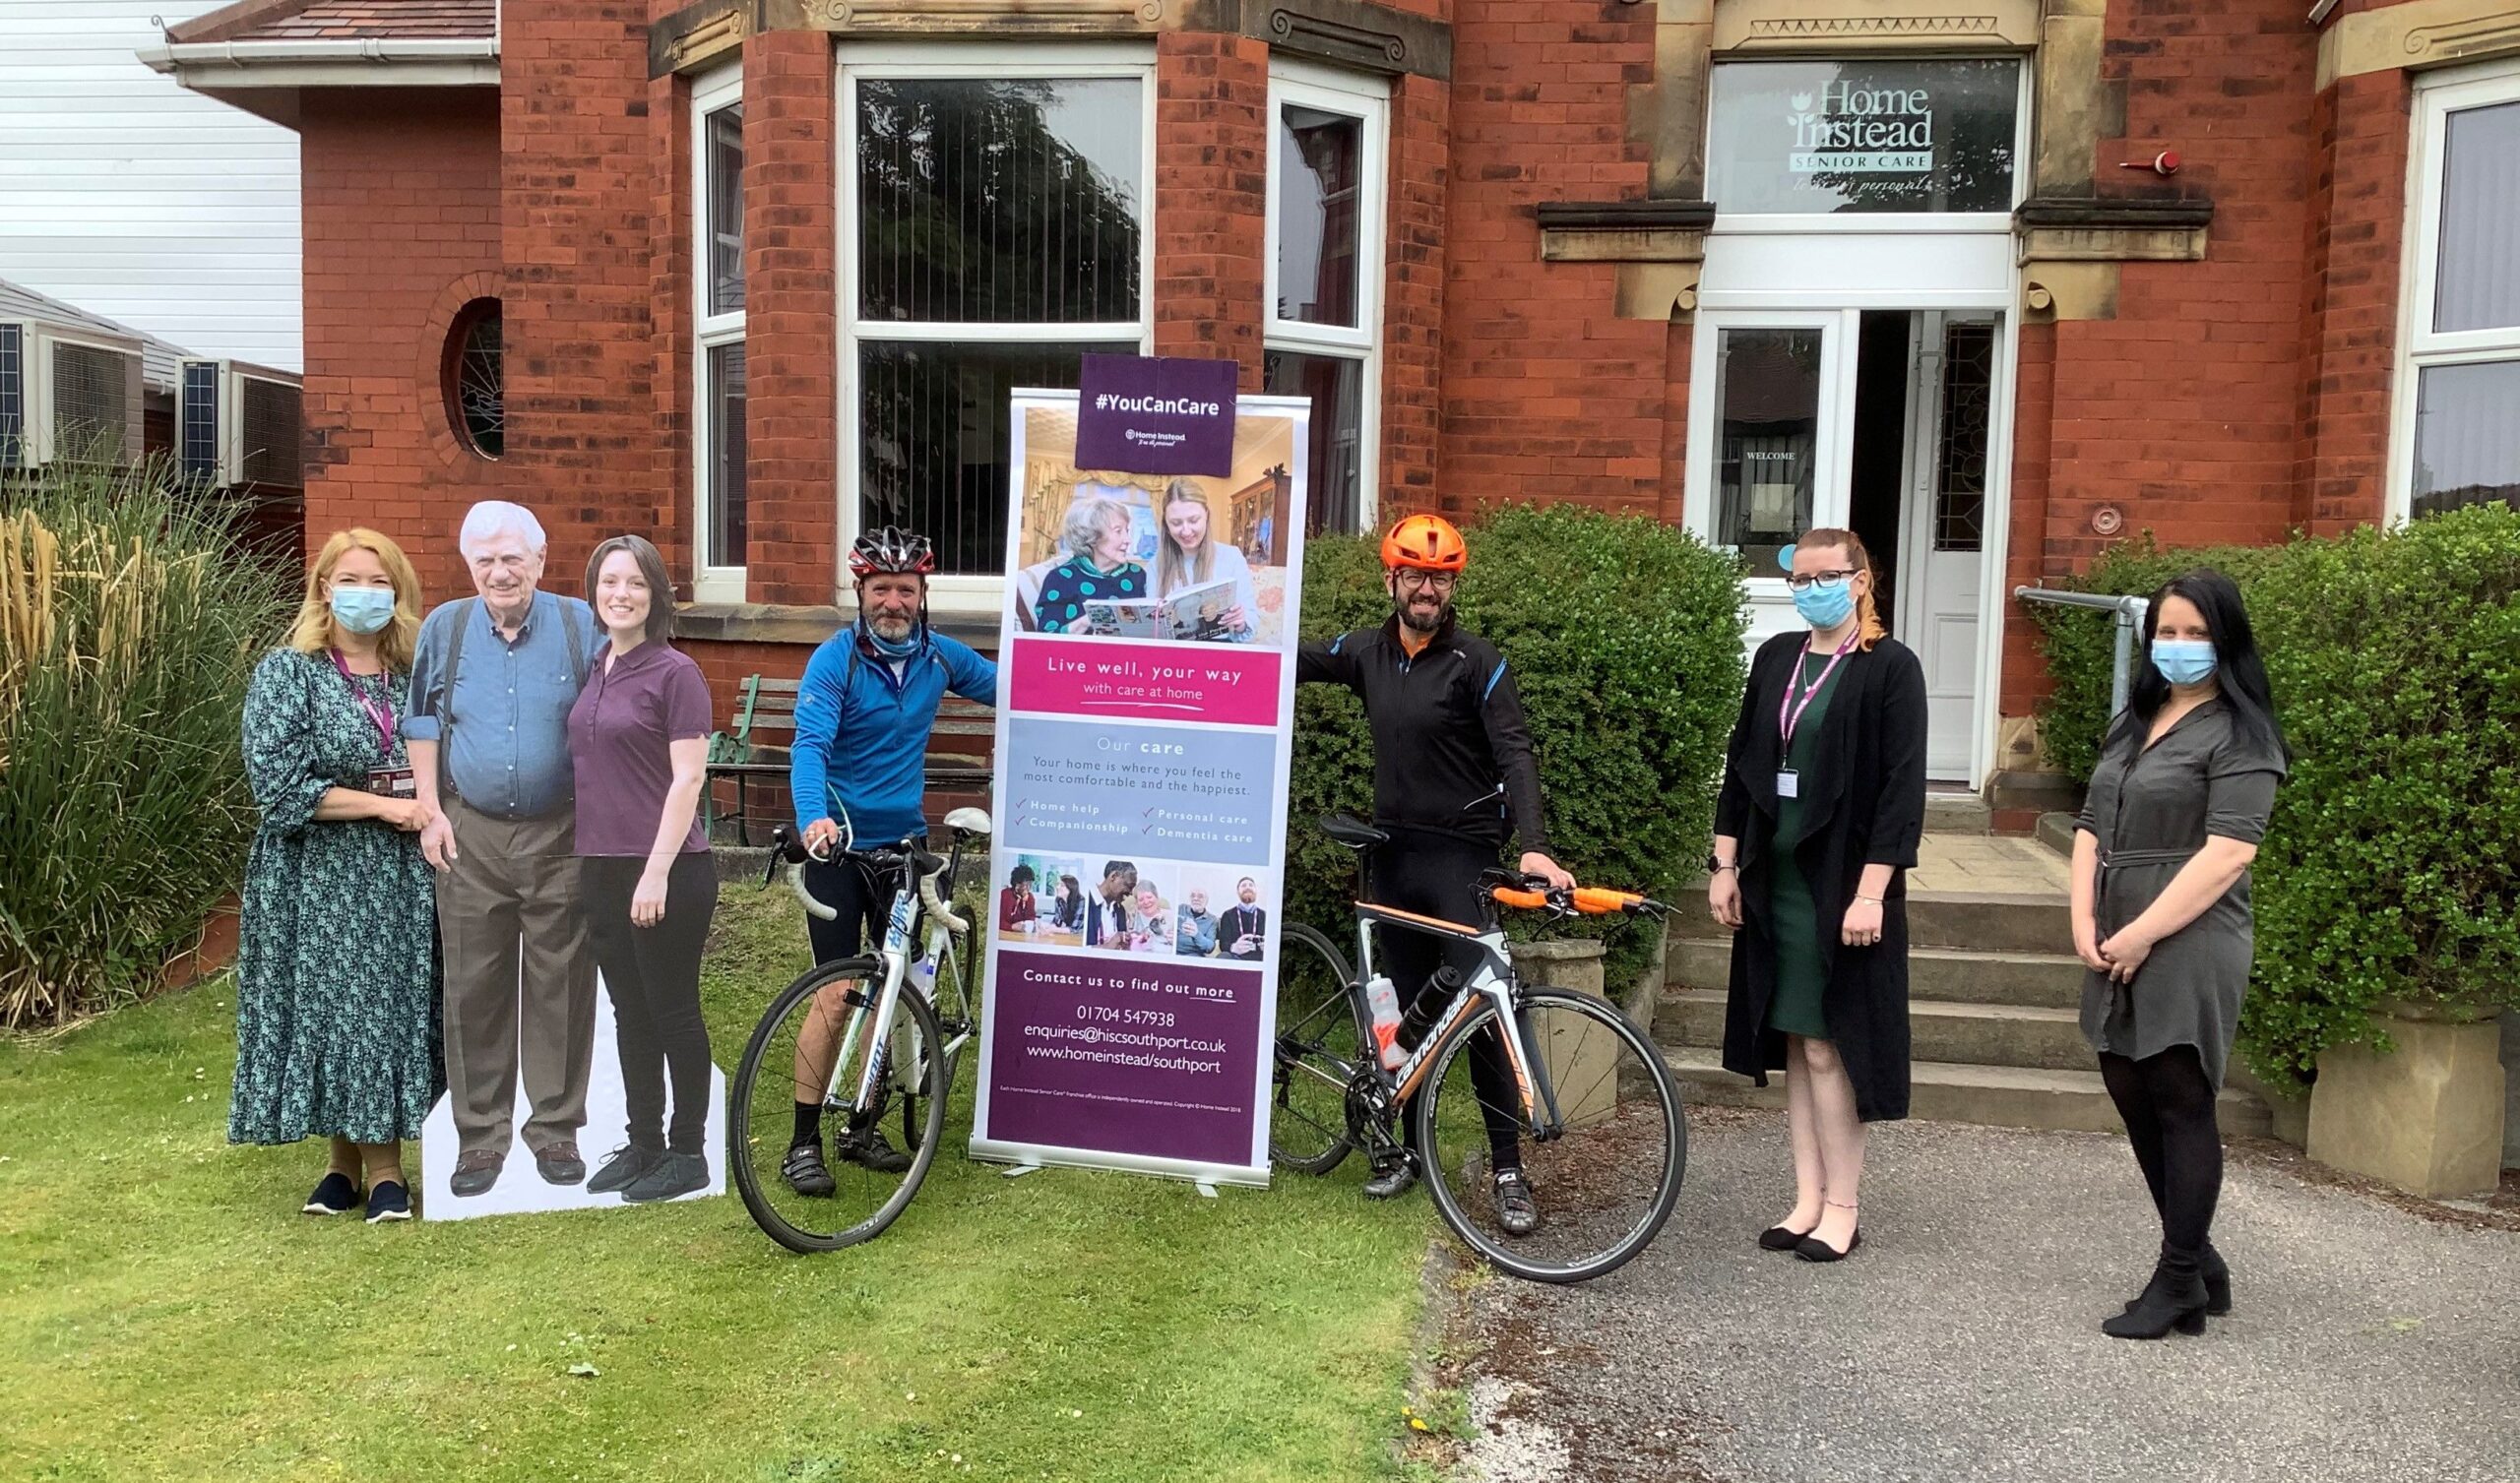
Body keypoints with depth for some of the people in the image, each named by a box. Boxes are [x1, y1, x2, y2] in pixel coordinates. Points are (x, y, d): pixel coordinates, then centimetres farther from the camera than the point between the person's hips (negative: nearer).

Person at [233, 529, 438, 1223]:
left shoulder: (415, 675, 9)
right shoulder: (287, 672, -1)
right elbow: (279, 783, -11)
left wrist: (435, 809, -2)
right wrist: (384, 805, -14)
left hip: (404, 878, 2)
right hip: (320, 876, -2)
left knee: (395, 1006, 2)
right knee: (329, 1006, 2)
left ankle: (381, 1162, 11)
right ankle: (348, 1156, 15)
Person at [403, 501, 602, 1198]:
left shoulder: (581, 625, -1)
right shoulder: (445, 627, 5)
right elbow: (422, 722, 12)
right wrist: (431, 812, 3)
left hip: (561, 834, -1)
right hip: (471, 836, 2)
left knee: (562, 987, 4)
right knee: (474, 990, 5)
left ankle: (557, 1128, 17)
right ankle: (480, 1135, 17)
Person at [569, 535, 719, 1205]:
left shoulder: (674, 672, -10)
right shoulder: (594, 670, 11)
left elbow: (688, 777, -14)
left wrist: (657, 871, -18)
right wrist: (597, 864, 14)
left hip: (667, 871, -7)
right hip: (604, 867, 7)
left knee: (672, 1011, 2)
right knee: (630, 1011, 14)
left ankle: (687, 1154, 14)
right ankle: (642, 1143, 26)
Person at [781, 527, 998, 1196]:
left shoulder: (941, 656, 1)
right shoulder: (835, 659, -13)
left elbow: (1005, 689, 18)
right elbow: (810, 745, -26)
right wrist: (812, 817, -42)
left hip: (904, 841, 5)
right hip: (838, 845, -5)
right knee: (839, 994, -9)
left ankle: (862, 1128, 23)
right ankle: (804, 1142, 2)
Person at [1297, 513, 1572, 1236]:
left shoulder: (1477, 662, -8)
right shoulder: (1368, 652, 6)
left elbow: (1515, 755, -16)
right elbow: (1297, 661, 19)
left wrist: (1534, 845, -28)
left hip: (1461, 856, -5)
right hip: (1393, 852, 5)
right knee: (1411, 1009, 12)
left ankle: (1507, 1168, 1)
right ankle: (1410, 1147, 22)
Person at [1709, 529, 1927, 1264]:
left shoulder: (1891, 667, -6)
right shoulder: (1776, 657, 9)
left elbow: (1903, 786, -11)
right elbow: (1741, 762, 12)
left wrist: (1871, 891, -17)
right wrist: (1725, 864, 7)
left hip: (1842, 881, -5)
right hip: (1774, 878, 5)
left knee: (1827, 1044, -2)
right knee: (1794, 1041, 9)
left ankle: (1841, 1207, 10)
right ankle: (1808, 1198, 17)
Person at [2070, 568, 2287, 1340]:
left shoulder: (2237, 733, -7)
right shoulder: (2133, 722, 18)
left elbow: (2229, 850, -17)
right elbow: (2091, 826, 15)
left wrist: (2144, 934, -17)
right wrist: (2084, 922, 1)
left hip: (2188, 949, -8)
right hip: (2117, 950, 8)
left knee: (2180, 1104, -2)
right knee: (2133, 1099, 11)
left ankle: (2179, 1285, 8)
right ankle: (2198, 1262, 24)